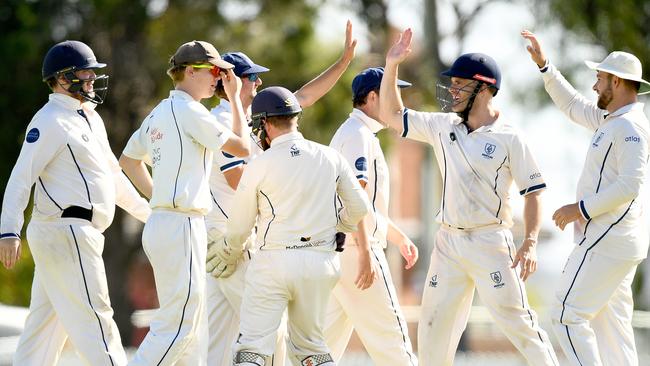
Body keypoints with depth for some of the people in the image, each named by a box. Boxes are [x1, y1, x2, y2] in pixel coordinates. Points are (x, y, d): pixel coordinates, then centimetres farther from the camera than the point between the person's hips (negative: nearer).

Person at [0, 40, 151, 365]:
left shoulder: (90, 118, 20)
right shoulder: (50, 121, -11)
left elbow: (112, 175, 29)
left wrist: (147, 213, 28)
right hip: (67, 232, -10)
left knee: (45, 323, 8)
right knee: (93, 318, -8)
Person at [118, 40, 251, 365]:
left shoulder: (158, 113, 17)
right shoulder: (189, 111, -11)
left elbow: (129, 159, 29)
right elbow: (242, 147, -7)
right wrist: (235, 97, 3)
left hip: (160, 221, 10)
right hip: (182, 225, -10)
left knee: (192, 326, 12)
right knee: (176, 326, -12)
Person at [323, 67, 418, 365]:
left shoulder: (348, 132, 21)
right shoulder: (359, 134, -11)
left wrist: (399, 237, 29)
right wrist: (365, 254, -25)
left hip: (335, 248, 10)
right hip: (355, 247, -10)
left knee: (330, 334, 9)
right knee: (388, 333, -9)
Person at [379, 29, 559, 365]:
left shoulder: (509, 139, -7)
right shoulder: (443, 126, 8)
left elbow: (533, 192, -7)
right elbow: (391, 115, 13)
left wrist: (530, 243, -18)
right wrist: (391, 66, 2)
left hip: (490, 242, -6)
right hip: (448, 242, 6)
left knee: (516, 319, -10)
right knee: (433, 326, 10)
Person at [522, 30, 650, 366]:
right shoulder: (611, 120, 14)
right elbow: (573, 105, 30)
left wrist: (580, 209, -20)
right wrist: (543, 64, 26)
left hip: (606, 243, -10)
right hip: (619, 243, 10)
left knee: (568, 316, -8)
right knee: (612, 323, 10)